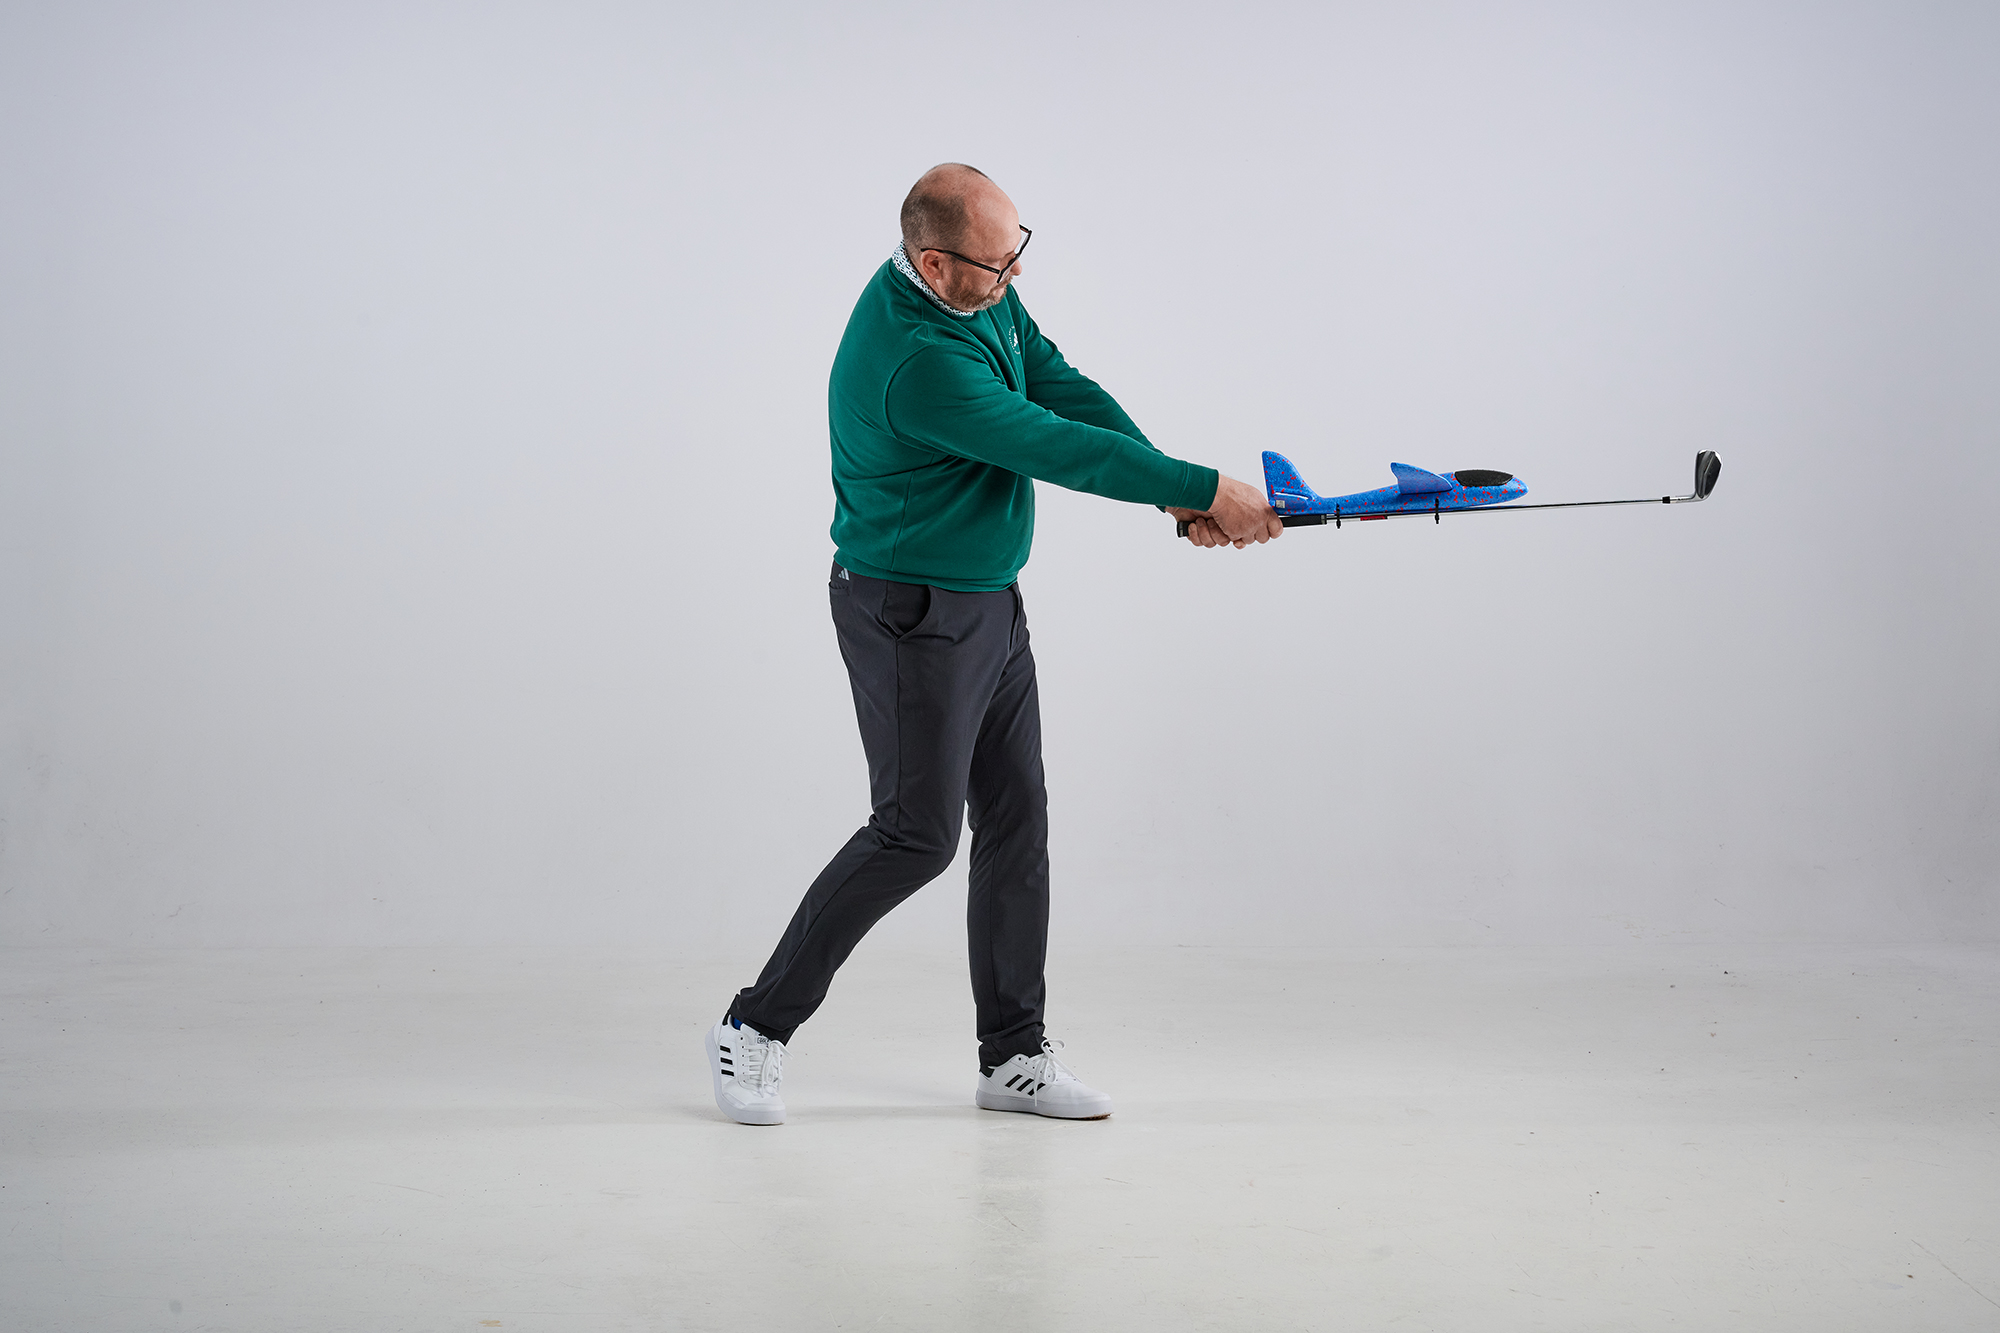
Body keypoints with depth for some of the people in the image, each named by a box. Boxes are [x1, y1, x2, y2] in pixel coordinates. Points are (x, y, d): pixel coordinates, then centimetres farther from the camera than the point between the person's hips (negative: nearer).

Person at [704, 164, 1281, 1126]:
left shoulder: (985, 294, -1)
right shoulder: (916, 362, -30)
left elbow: (1064, 390, -1)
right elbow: (1058, 449, -26)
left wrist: (1176, 492, -13)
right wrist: (1206, 488, -19)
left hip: (990, 603, 9)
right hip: (913, 616, -9)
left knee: (1016, 821, 9)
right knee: (916, 833, -6)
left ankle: (1014, 1056, 17)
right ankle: (757, 1027, 8)